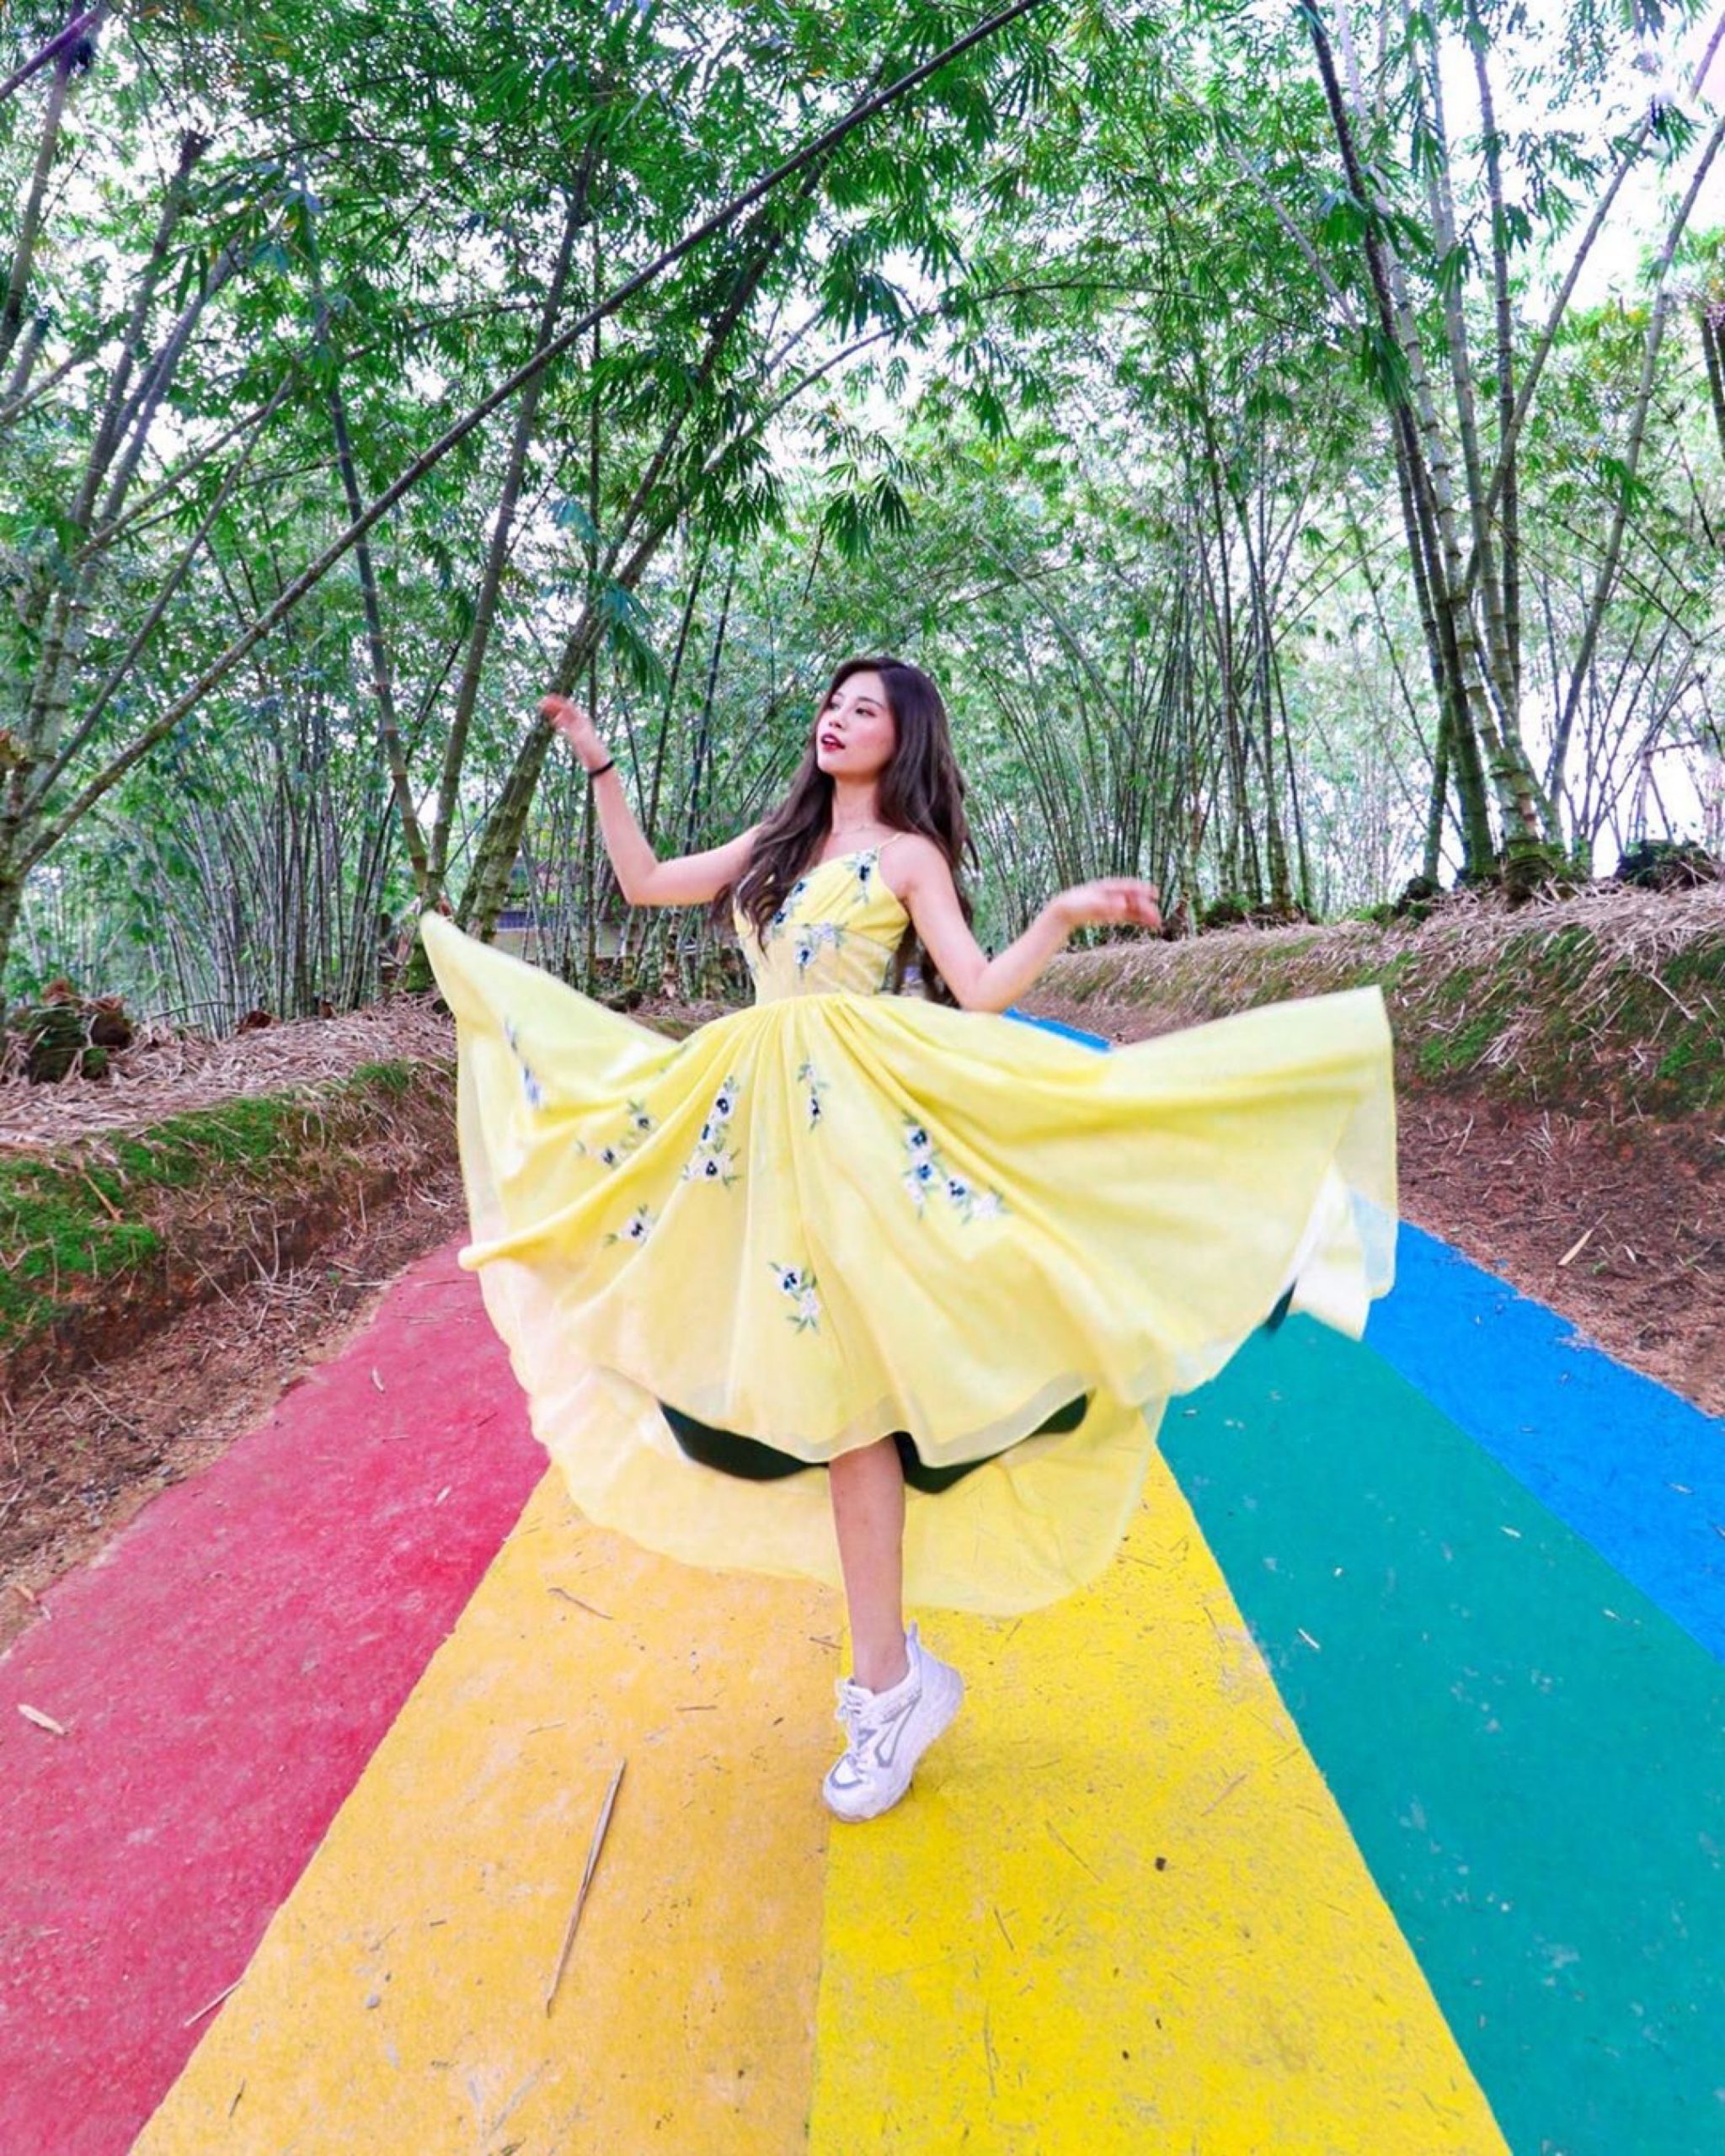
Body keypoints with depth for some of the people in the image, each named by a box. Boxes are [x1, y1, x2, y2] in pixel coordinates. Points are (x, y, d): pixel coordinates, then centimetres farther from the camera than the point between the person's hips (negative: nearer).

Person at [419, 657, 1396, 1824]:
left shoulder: (911, 853, 2)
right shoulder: (781, 841, 19)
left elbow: (978, 992, -7)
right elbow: (645, 882, 22)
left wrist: (1064, 917, -19)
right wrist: (601, 765, 24)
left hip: (859, 1120, -6)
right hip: (765, 1119, 6)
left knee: (841, 1386, -8)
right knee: (802, 1382, 5)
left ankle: (888, 1675, 6)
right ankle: (891, 1664, 18)